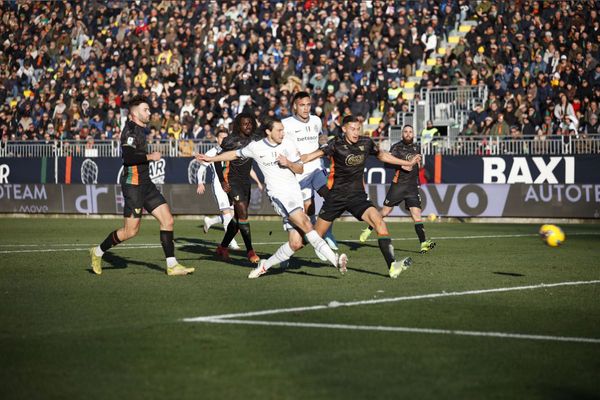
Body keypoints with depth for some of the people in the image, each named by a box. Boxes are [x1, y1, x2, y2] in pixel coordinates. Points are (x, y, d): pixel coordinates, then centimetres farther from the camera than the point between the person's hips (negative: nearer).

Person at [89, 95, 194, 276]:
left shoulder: (139, 129, 16)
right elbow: (128, 156, -26)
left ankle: (172, 265, 0)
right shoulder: (131, 130, -13)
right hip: (133, 185, -9)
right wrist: (150, 157, -17)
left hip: (145, 183, 9)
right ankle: (98, 251, 15)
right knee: (131, 231, -5)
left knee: (168, 220, 0)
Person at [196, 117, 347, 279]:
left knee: (295, 243, -4)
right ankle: (333, 259, -28)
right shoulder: (256, 147, 3)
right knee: (306, 225, -24)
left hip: (295, 193, 3)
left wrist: (288, 163, -8)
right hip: (278, 194, -3)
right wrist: (211, 159, 26)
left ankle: (265, 265, 14)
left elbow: (300, 169, 13)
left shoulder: (289, 144, 6)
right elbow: (235, 154, 20)